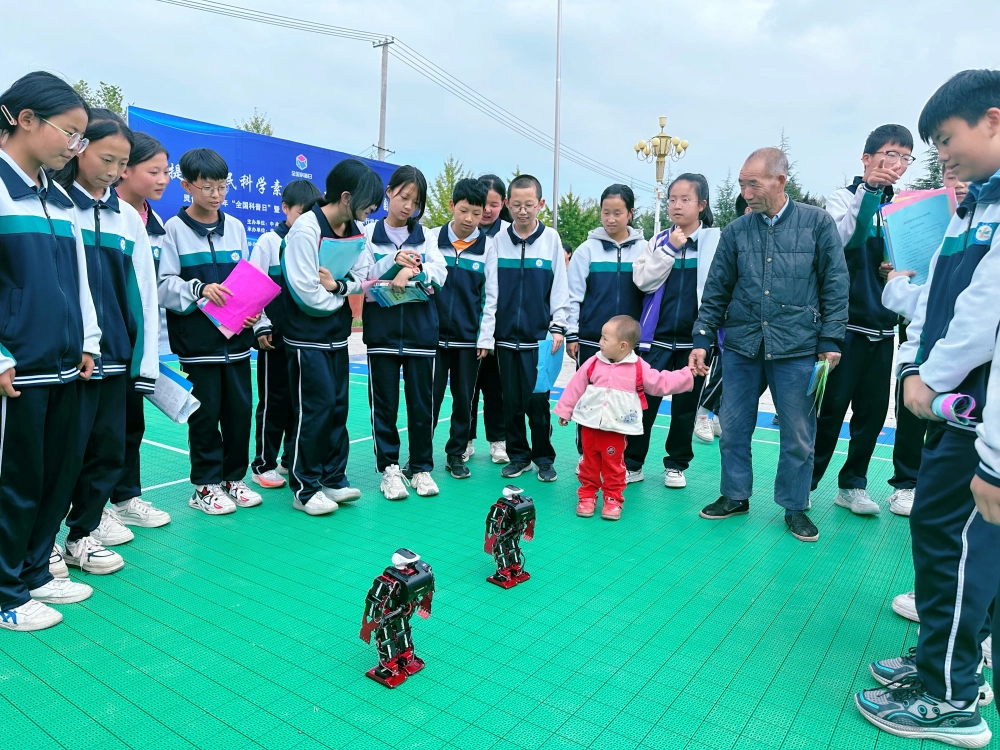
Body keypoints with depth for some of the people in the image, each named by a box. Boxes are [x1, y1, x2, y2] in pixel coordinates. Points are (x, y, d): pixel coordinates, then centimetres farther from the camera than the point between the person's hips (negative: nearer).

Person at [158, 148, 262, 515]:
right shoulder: (174, 229, -2)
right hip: (197, 338, -4)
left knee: (240, 408, 7)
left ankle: (233, 477, 23)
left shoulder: (235, 227, 10)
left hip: (236, 336, 4)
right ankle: (206, 485, 17)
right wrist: (199, 289, -22)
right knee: (206, 411, 3)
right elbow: (164, 285, -6)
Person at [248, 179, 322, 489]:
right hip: (276, 337, -4)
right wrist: (261, 326, -11)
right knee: (274, 401, 2)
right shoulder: (269, 242, -3)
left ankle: (292, 459, 25)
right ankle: (263, 465, 14)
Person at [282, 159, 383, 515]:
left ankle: (333, 479, 22)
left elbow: (365, 276, 3)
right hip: (307, 336, -7)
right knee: (315, 408, -3)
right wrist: (343, 297, -4)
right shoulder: (306, 228, -16)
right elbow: (307, 292, -20)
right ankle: (304, 488, 10)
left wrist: (339, 285, -16)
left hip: (337, 335, 7)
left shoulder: (354, 230, 7)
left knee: (338, 406, 10)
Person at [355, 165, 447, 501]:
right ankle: (389, 468, 16)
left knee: (422, 403, 6)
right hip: (382, 332, -1)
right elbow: (359, 281, -5)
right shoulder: (369, 235, 5)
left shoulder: (425, 237, 10)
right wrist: (394, 264, -16)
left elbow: (441, 275, -2)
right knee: (384, 403, 4)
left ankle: (421, 467, 19)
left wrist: (412, 271, -18)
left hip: (421, 332, 1)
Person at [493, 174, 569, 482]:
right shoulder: (498, 240, 3)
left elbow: (560, 286, 2)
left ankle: (544, 457, 16)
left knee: (536, 400, -1)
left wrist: (558, 327, -3)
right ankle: (518, 455, 22)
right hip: (505, 335, 2)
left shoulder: (551, 238, 1)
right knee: (511, 401, 8)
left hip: (539, 336, -2)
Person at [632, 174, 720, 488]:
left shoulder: (716, 240, -1)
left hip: (695, 338, -1)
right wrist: (670, 249, -12)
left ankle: (677, 464, 24)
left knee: (685, 404, 10)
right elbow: (643, 280, -5)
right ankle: (631, 462, 14)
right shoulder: (659, 241, 5)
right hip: (658, 336, 1)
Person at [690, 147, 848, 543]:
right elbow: (716, 290, 8)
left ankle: (795, 507, 24)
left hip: (797, 348, -2)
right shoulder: (736, 231, 5)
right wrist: (702, 339, 3)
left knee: (798, 433, 7)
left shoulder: (817, 223, 0)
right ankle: (735, 495, 27)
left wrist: (830, 340, -4)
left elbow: (835, 285, 0)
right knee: (733, 428, 9)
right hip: (741, 346, 2)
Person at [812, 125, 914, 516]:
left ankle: (852, 484, 20)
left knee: (873, 411, 7)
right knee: (831, 407, -2)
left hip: (883, 327, 5)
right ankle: (805, 482, 9)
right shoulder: (844, 197, -1)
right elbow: (841, 239, -19)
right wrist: (868, 189, -18)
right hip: (846, 322, -5)